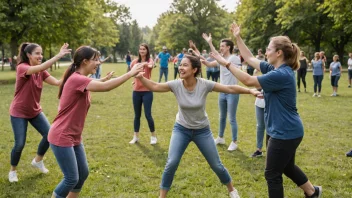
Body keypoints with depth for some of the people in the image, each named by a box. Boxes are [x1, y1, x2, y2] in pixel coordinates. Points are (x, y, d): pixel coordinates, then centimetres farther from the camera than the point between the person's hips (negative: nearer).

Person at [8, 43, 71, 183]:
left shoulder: (41, 71, -1)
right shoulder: (22, 68, -21)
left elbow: (57, 82, -13)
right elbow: (40, 68, -41)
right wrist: (59, 55, -49)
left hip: (35, 111, 6)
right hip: (19, 112, -6)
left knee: (49, 135, -3)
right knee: (20, 144, -5)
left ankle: (38, 161, 23)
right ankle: (13, 171, 21)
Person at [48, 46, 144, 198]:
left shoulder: (81, 80, 8)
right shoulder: (76, 79, -23)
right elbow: (105, 87, -33)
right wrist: (130, 73, -28)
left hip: (74, 137, 10)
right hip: (61, 138, -10)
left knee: (83, 173, 15)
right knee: (72, 178, -3)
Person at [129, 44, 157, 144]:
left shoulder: (150, 60, -9)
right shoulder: (135, 61, 3)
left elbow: (150, 66, -34)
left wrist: (147, 65, -55)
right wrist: (135, 80, 9)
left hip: (147, 91, -4)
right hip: (136, 91, 4)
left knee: (148, 114, -5)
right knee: (137, 115, 10)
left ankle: (153, 136, 12)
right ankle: (136, 136, 21)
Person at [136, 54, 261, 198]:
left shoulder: (205, 85, -21)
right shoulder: (176, 85, -17)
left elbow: (230, 89, -20)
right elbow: (154, 86, -18)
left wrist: (250, 91, -28)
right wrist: (140, 77, -34)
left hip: (202, 130, 0)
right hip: (181, 129, 1)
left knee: (216, 165, 8)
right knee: (171, 163, -11)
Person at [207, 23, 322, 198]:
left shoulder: (281, 74, -26)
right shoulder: (274, 68, 4)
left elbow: (248, 81, -25)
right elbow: (249, 58, 13)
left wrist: (226, 63, -19)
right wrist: (238, 38, 10)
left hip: (285, 133, -10)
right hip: (288, 131, 10)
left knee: (272, 174, 5)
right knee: (287, 167, 28)